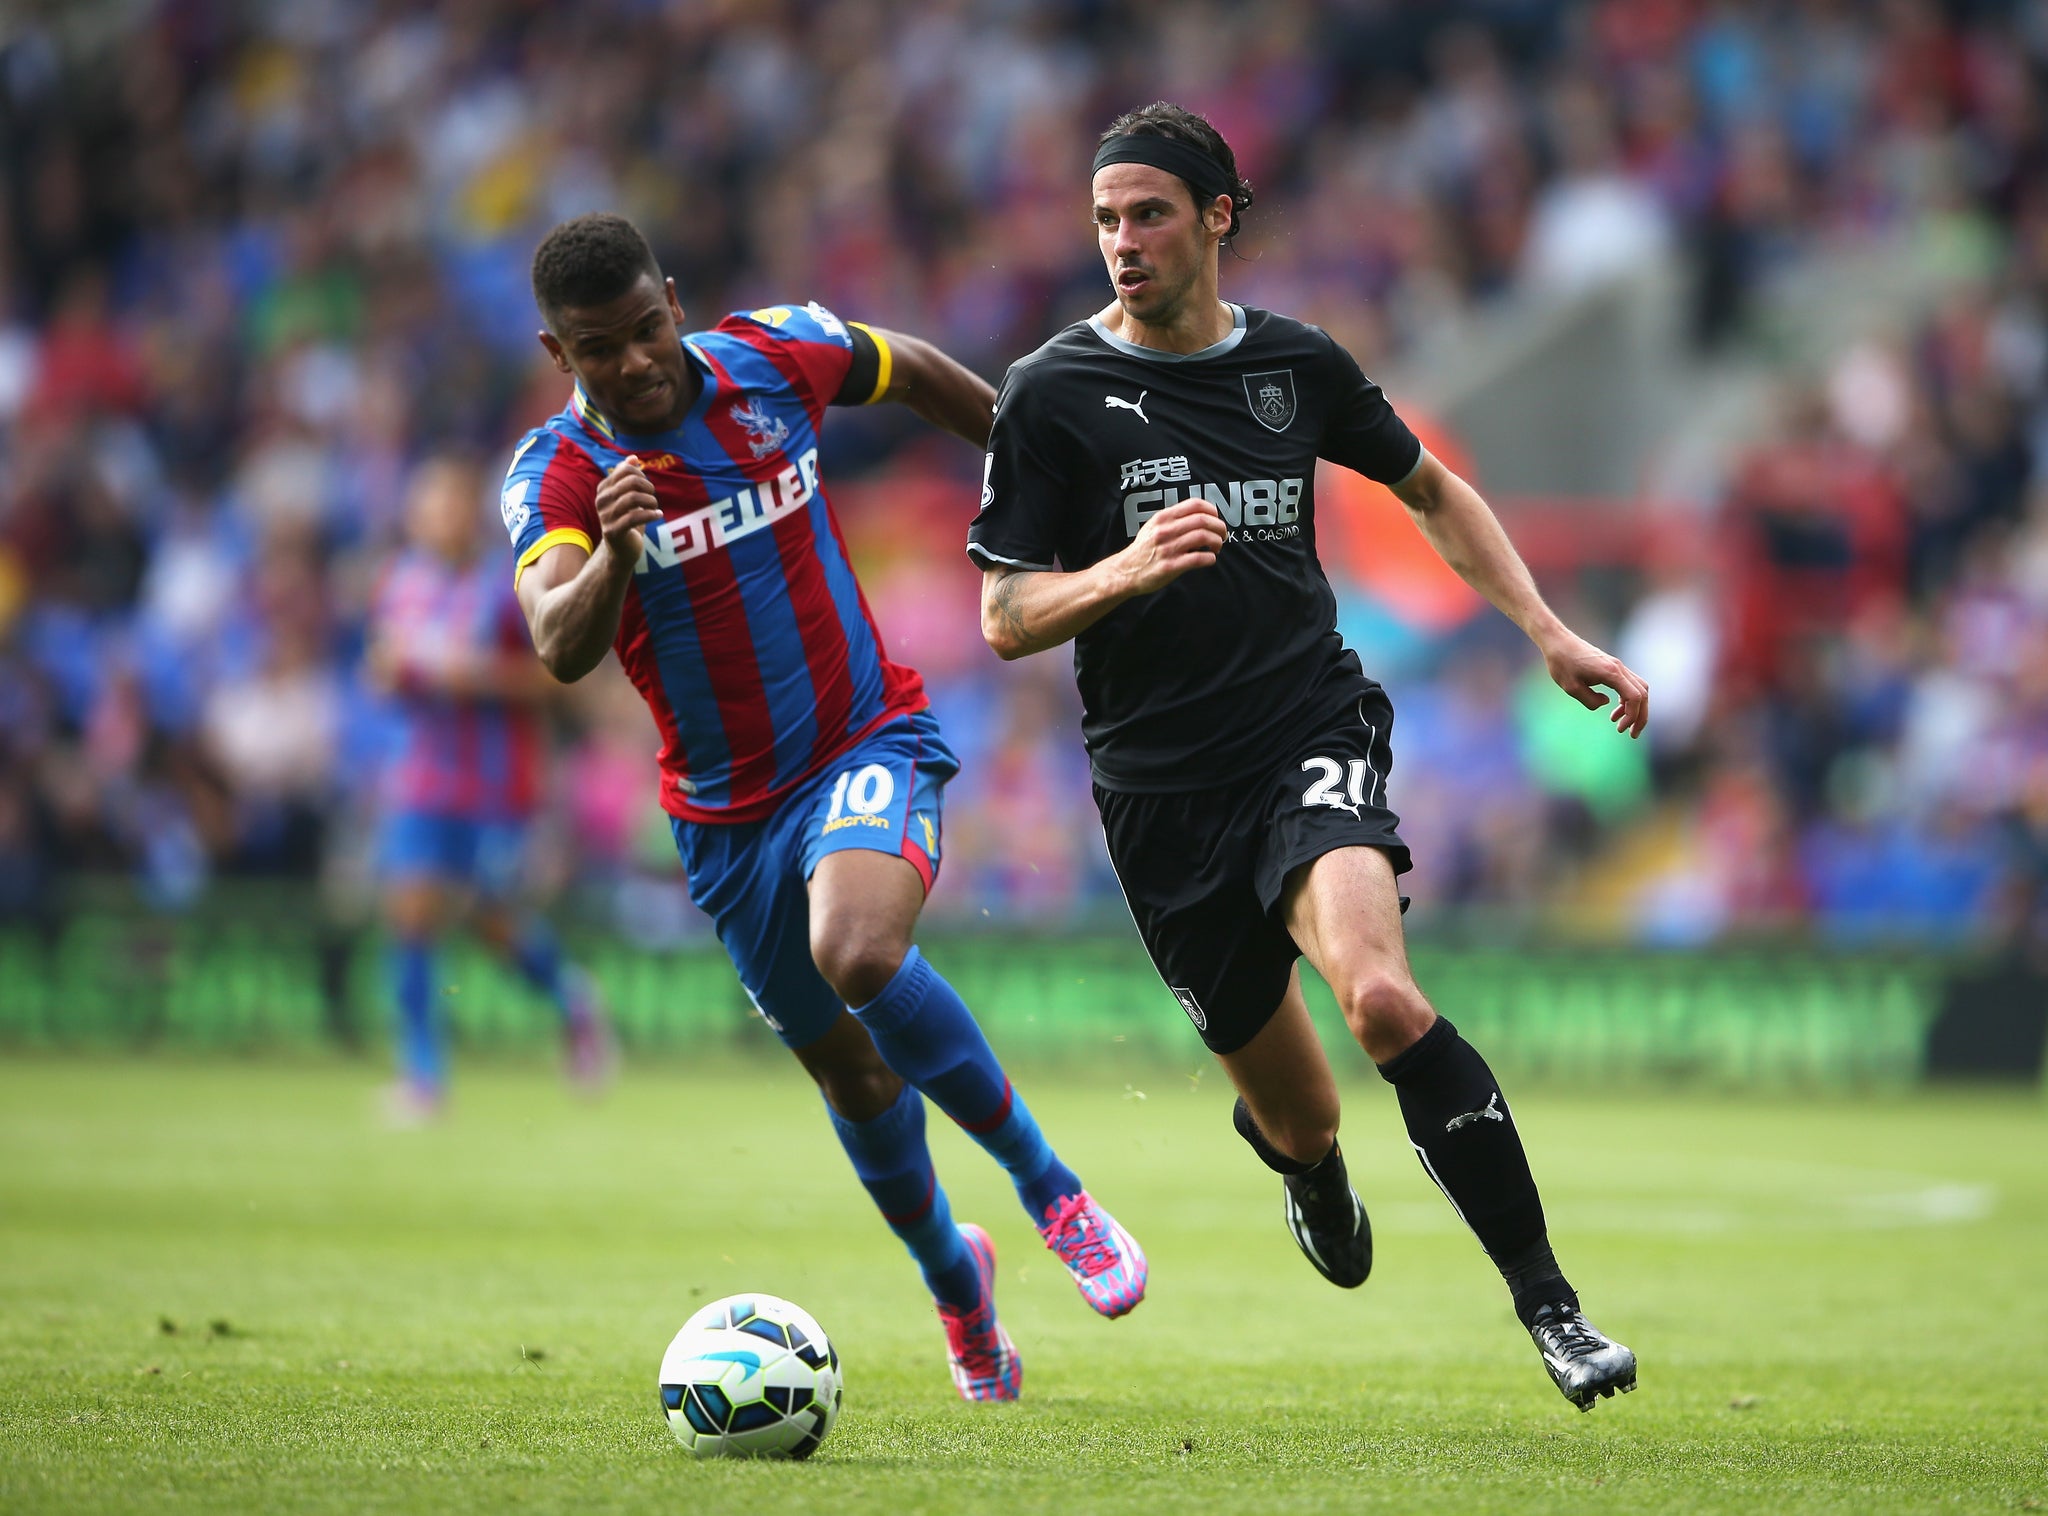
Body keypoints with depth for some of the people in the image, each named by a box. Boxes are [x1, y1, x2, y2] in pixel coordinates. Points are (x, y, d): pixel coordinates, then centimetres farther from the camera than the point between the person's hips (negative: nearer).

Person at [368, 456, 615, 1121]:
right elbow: (383, 672, 17)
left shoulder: (511, 585, -10)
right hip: (421, 784, 4)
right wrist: (391, 666, -7)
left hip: (497, 785, -4)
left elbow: (559, 673, -9)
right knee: (409, 912, -4)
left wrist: (480, 674, -21)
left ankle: (574, 1002, 25)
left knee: (490, 916, -2)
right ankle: (422, 1072, 5)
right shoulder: (401, 581, 5)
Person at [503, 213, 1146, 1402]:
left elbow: (911, 369, 13)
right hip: (729, 813, 2)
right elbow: (562, 649, -32)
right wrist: (613, 558, -53)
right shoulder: (557, 478, -14)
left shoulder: (773, 358, -9)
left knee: (858, 952, -32)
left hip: (869, 743, -2)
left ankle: (1050, 1188, -15)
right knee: (853, 1072, 12)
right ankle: (952, 1273, 40)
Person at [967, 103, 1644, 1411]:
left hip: (1312, 729, 0)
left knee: (1384, 999, -30)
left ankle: (1548, 1303, -22)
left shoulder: (1298, 365, 4)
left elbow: (1430, 489, 21)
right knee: (1301, 1123, 7)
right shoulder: (1053, 396, -4)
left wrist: (1549, 635, 12)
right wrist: (1124, 574, -23)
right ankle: (1302, 1156, 49)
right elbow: (1005, 618, -3)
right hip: (1161, 789, 0)